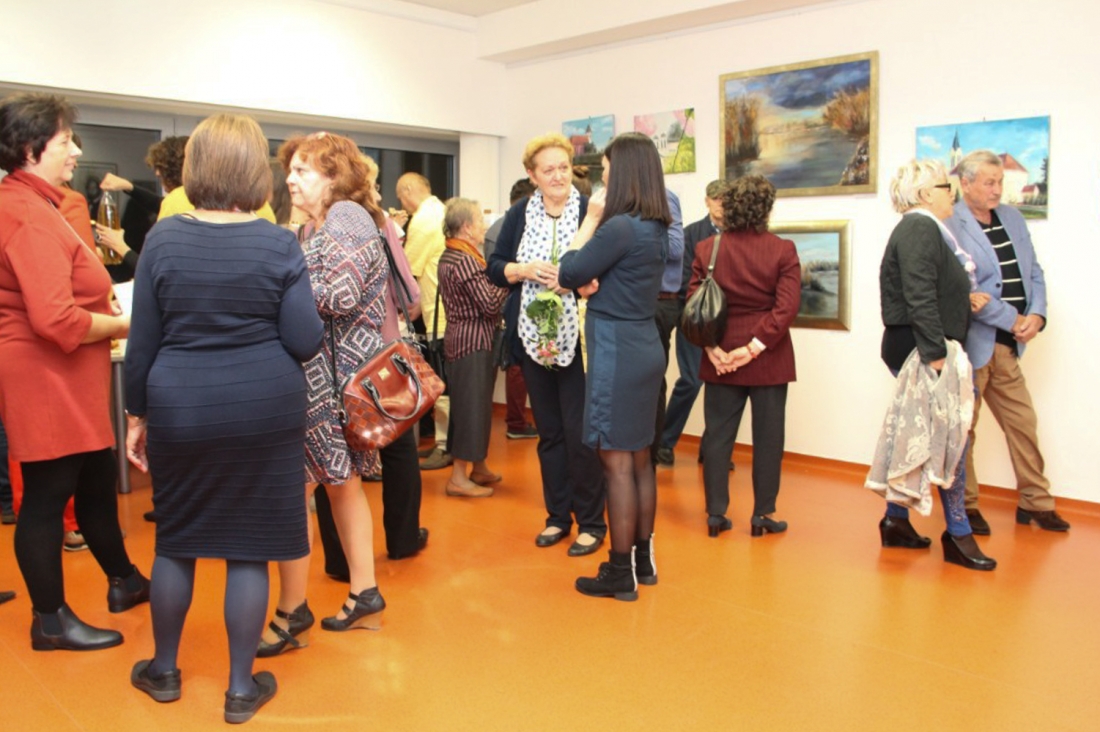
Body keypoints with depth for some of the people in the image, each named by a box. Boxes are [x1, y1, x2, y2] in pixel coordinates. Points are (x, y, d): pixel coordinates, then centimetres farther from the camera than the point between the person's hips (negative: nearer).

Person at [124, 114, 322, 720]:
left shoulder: (163, 238, -3)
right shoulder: (279, 244, -8)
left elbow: (142, 341, 0)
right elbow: (306, 342, -9)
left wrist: (136, 414, 11)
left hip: (179, 410, 2)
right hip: (263, 411, -2)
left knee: (175, 540, 18)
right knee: (249, 549, 8)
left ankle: (163, 670, 34)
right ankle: (241, 687, 20)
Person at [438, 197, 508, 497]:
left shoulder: (450, 256, 14)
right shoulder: (465, 261, -18)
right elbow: (490, 304, -20)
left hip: (462, 338, 10)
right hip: (474, 342, -10)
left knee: (476, 405, 17)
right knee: (472, 407, -4)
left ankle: (479, 468, 28)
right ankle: (458, 478, 2)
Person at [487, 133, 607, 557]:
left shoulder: (589, 212, -5)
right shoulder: (519, 215, 7)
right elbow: (494, 268, 9)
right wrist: (523, 270, -10)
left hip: (577, 338, -4)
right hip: (533, 338, 4)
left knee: (578, 432, -2)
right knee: (548, 431, 13)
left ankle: (591, 522, 14)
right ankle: (558, 516, 27)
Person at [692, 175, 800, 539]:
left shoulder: (706, 248, -1)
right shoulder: (782, 250, -8)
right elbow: (787, 307, -16)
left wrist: (711, 347, -7)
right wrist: (755, 347, -15)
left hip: (721, 357, 2)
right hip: (770, 359, -2)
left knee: (718, 435, 10)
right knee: (767, 437, 8)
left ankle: (716, 513, 16)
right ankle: (762, 515, 16)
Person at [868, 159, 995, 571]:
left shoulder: (925, 230, 18)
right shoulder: (919, 230, -14)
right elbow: (919, 297, -23)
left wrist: (965, 300, 9)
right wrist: (935, 351, -26)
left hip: (924, 349, 10)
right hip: (920, 350, -10)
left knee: (918, 438, 14)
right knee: (949, 436, -5)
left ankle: (896, 521, 23)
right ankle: (957, 535, 4)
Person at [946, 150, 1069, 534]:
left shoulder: (1012, 218, 12)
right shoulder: (950, 226, -12)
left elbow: (1034, 272, 13)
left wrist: (1036, 314, -4)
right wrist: (1013, 320, -15)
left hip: (1006, 345, 7)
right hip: (969, 344, -7)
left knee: (1023, 422, 14)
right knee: (963, 428, 4)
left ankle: (1035, 501, 28)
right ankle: (965, 506, 17)